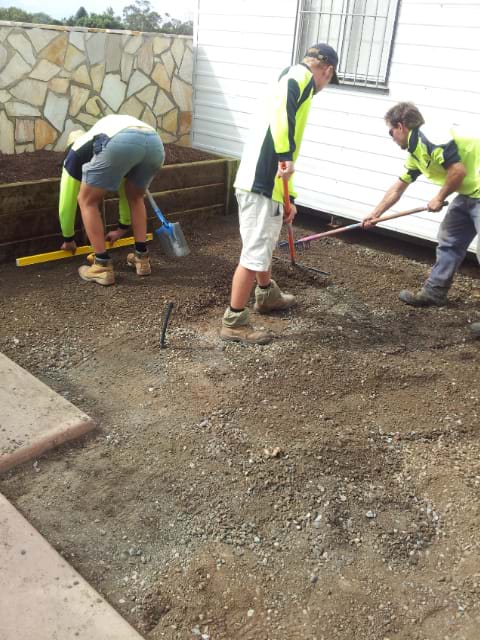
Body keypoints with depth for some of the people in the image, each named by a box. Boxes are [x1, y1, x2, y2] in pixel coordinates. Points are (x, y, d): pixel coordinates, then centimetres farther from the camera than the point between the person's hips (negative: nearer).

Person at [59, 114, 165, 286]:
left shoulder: (77, 152, 36)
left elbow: (67, 203, 40)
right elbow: (127, 189, 58)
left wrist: (68, 239, 54)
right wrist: (123, 228, 70)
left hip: (119, 143, -5)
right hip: (155, 143, 5)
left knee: (88, 201, 17)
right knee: (136, 198, 33)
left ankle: (103, 266, 16)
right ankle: (142, 258, 32)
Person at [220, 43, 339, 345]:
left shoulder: (293, 83, 26)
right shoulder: (300, 76, -3)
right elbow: (280, 107, -27)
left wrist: (289, 198, 27)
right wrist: (286, 156, -29)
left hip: (266, 181, 10)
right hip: (260, 182, -10)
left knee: (267, 243, 27)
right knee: (255, 253, -5)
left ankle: (267, 295, 47)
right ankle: (234, 322, 4)